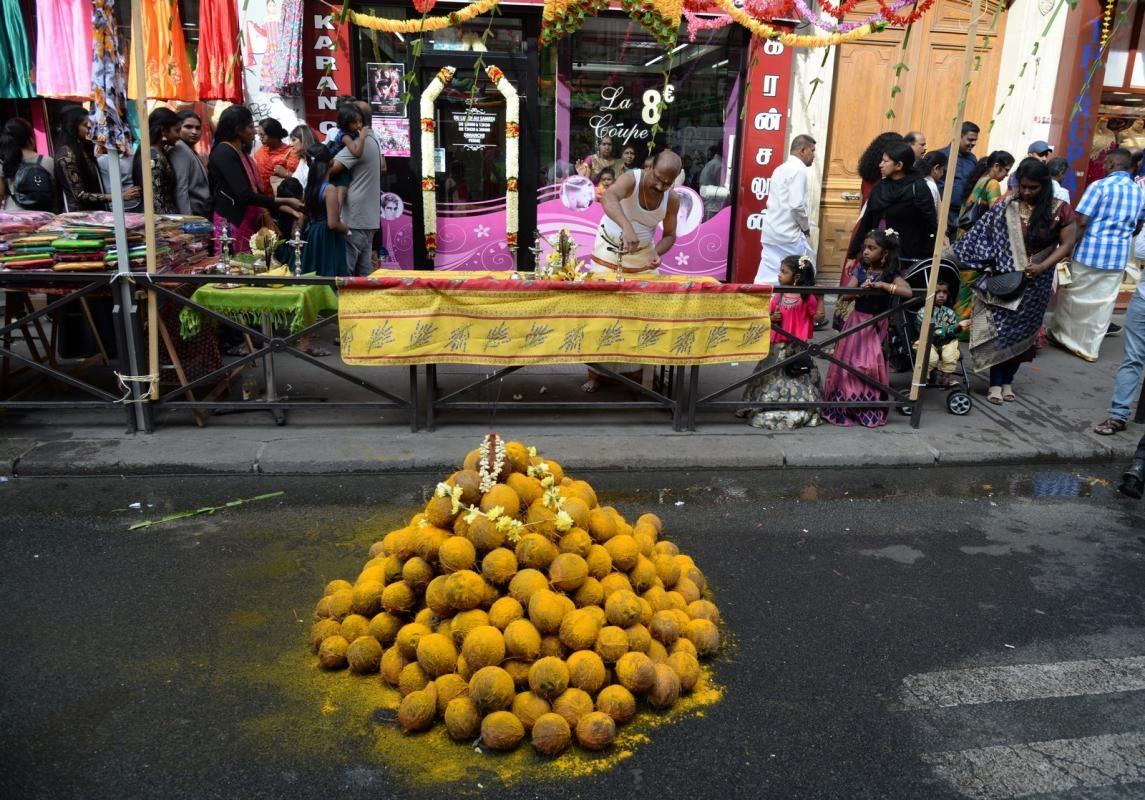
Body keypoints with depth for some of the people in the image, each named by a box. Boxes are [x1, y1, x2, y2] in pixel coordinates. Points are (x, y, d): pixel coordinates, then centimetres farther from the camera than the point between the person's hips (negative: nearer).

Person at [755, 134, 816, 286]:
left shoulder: (781, 168, 18)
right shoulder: (798, 170, -10)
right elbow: (797, 205, -20)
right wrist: (806, 226, -4)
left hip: (771, 231, 9)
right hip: (788, 233, -9)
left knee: (768, 277, 6)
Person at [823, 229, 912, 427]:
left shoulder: (891, 274, -7)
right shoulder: (860, 270, 4)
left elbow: (908, 292, -23)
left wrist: (883, 285, -24)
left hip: (876, 326, -3)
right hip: (856, 322, 3)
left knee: (870, 367, -3)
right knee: (847, 365, 3)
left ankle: (870, 410, 10)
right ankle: (844, 407, 14)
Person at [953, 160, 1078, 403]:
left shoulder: (1060, 210, -4)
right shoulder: (1005, 207, -2)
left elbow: (1066, 244, -3)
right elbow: (983, 237, 0)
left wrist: (1042, 267, -15)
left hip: (1035, 283, 0)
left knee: (1021, 331, 8)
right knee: (998, 329, -4)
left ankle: (1007, 380, 21)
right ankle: (995, 383, 5)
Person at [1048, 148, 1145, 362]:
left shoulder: (1099, 186, -10)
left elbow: (1081, 222, -16)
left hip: (1090, 252, -5)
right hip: (1118, 257, 5)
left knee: (1072, 294, 12)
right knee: (1104, 302, 8)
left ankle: (1060, 334, 24)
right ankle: (1089, 347, 12)